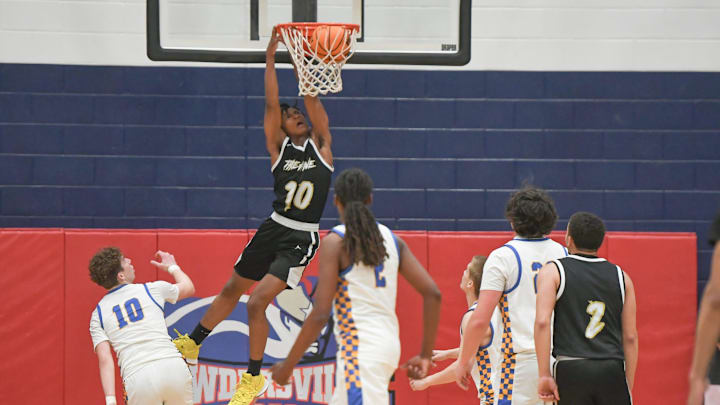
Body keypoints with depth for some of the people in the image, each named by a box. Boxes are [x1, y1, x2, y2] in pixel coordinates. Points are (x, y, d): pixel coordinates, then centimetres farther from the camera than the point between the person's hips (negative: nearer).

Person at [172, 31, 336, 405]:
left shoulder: (320, 143, -1)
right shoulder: (279, 146, 1)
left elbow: (311, 98, -10)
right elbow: (271, 104, -8)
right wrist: (270, 58, -13)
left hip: (301, 239, -3)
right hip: (274, 228, 3)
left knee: (257, 301, -13)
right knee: (232, 289, 18)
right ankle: (191, 345, 36)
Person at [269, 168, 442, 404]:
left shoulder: (335, 242, -7)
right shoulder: (392, 240, 11)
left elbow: (320, 313, -13)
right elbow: (432, 294, 5)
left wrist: (288, 365, -4)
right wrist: (425, 355, 12)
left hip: (360, 347, -8)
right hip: (388, 342, 8)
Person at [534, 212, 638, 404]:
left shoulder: (552, 271, 4)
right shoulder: (621, 276, 12)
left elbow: (542, 322, -10)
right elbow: (630, 337, 10)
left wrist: (544, 375, -11)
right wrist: (628, 387, 15)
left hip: (571, 370, -2)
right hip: (613, 372, 2)